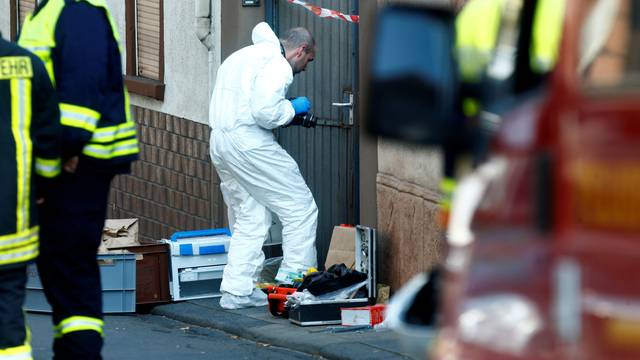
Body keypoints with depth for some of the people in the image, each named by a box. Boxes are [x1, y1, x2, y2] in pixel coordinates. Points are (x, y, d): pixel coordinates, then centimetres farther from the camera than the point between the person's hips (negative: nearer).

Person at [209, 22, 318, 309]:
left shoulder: (242, 56, 22)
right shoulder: (276, 64, -9)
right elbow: (265, 111, -20)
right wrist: (293, 108, -2)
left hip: (220, 142, 10)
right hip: (249, 143, -10)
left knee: (249, 220, 14)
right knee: (300, 208, 0)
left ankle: (236, 291, 9)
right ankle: (294, 280, -1)